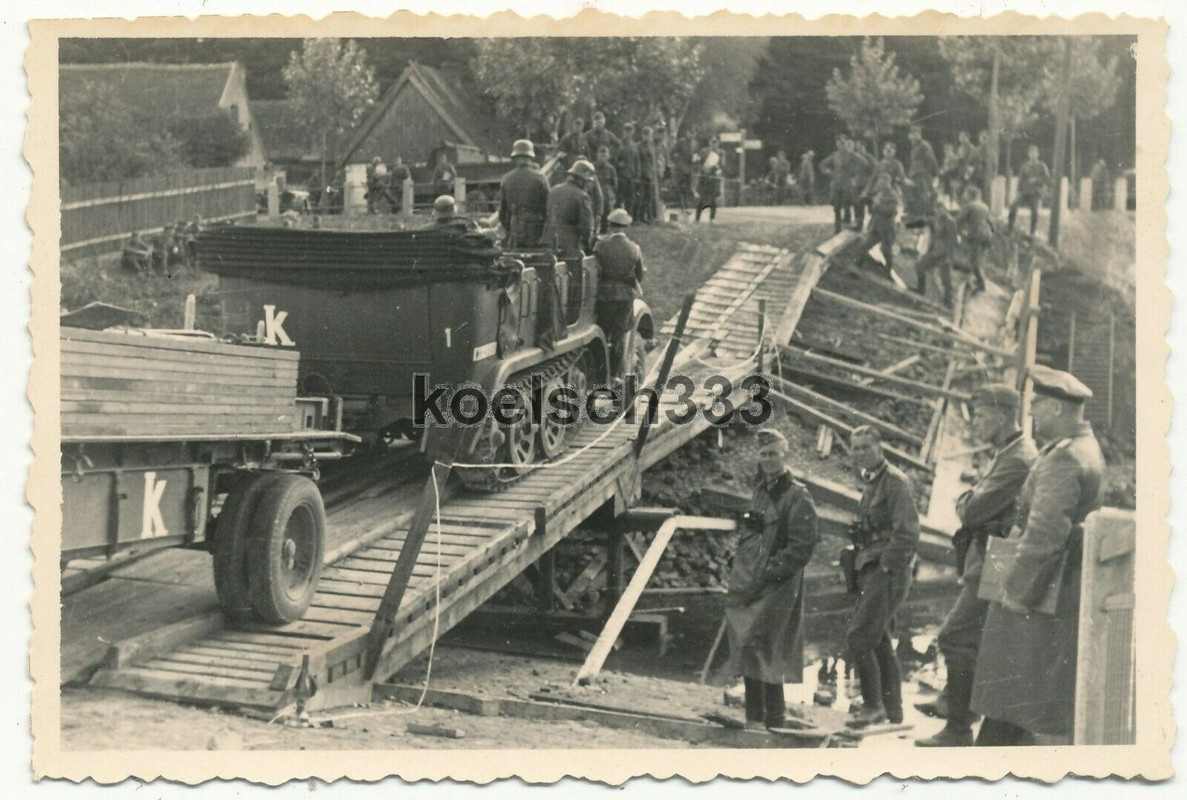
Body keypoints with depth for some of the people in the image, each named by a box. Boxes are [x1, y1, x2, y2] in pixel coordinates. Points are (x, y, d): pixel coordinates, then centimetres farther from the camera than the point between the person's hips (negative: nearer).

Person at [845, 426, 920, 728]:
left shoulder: (895, 481, -11)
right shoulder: (870, 483, 18)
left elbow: (907, 533, -17)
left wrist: (889, 570, -19)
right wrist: (860, 571, 14)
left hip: (888, 572, -10)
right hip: (872, 569, 10)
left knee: (857, 636, -12)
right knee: (879, 641, 13)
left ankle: (873, 705, -3)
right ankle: (892, 708, 20)